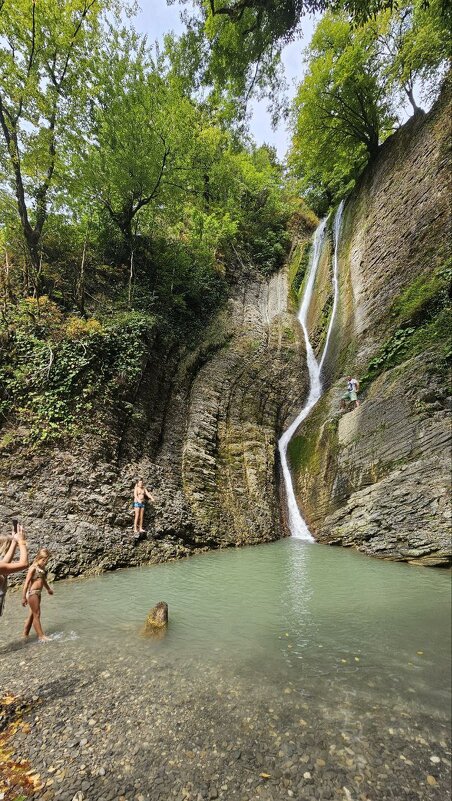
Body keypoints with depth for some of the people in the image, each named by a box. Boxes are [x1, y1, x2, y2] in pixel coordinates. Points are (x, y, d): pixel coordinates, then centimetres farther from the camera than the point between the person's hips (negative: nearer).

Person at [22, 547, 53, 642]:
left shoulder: (42, 567, 7)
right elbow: (27, 582, -18)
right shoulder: (33, 568, -17)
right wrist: (24, 597, -19)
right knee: (37, 615, 0)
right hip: (32, 593, -8)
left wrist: (48, 589, 36)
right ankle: (41, 636, 8)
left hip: (38, 593, 8)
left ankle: (25, 634, 30)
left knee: (32, 614, 17)